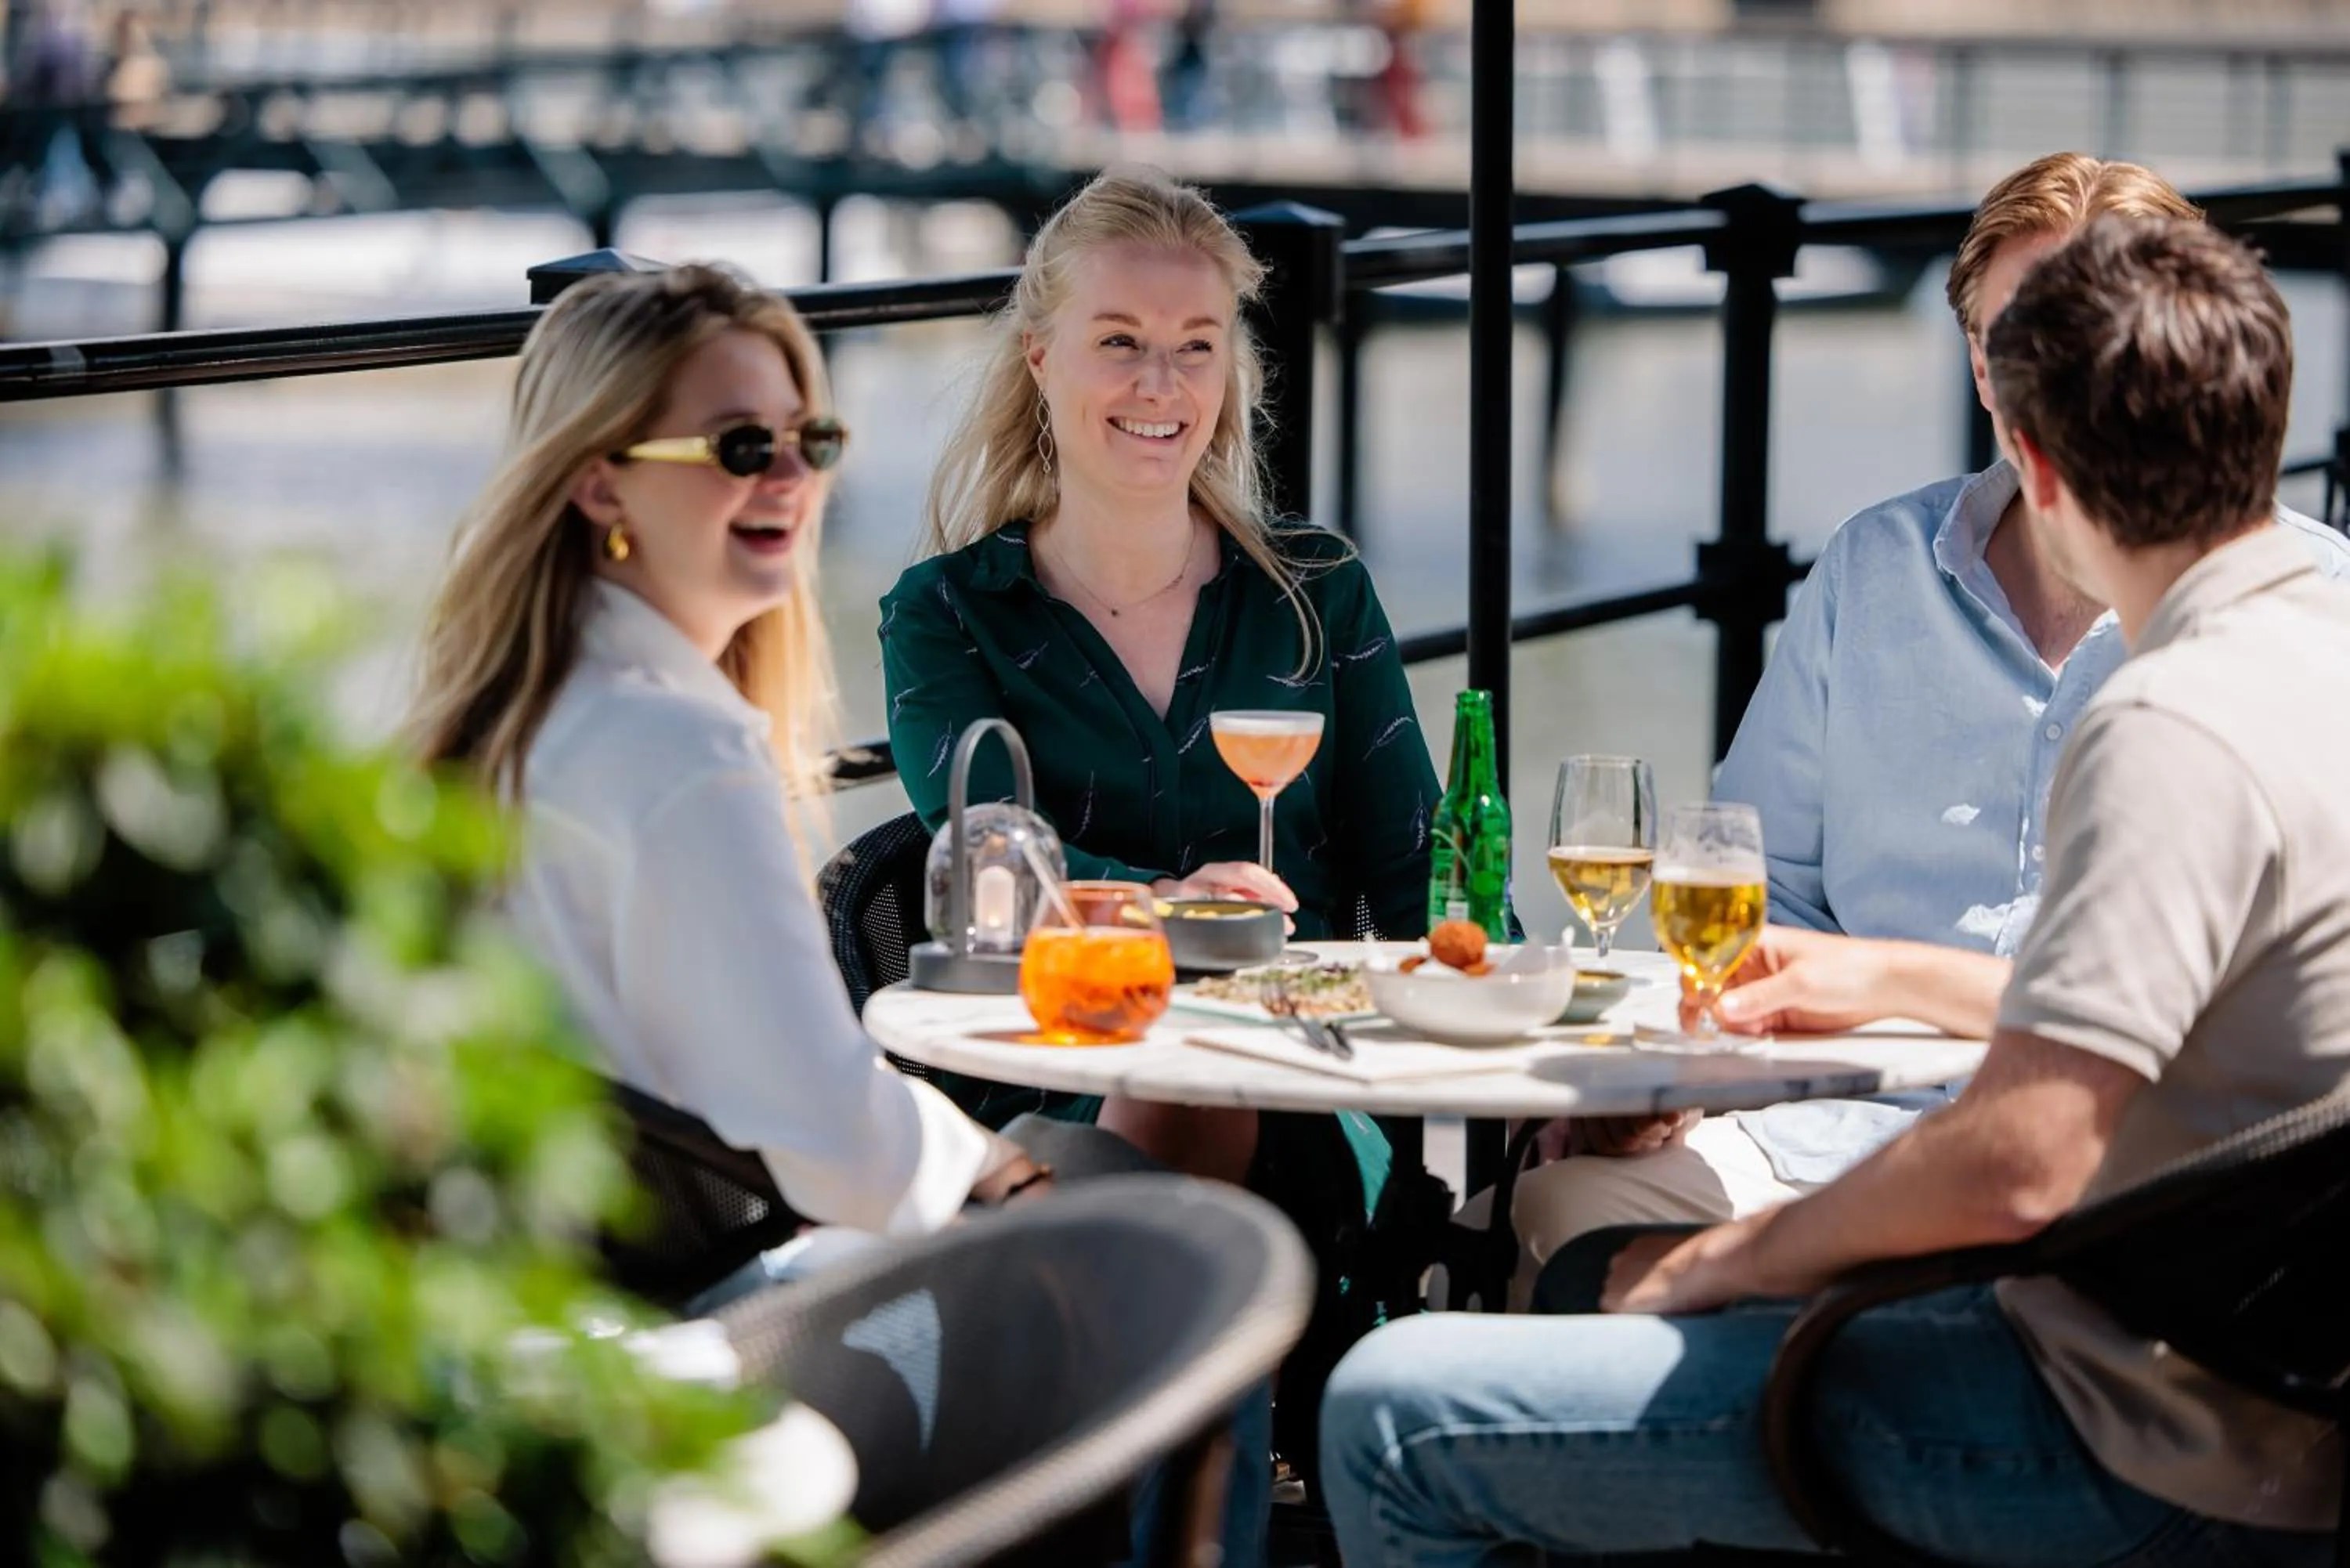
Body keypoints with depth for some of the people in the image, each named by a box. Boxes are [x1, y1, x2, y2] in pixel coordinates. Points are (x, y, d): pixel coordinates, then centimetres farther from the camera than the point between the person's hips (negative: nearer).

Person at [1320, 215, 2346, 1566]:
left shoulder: (2176, 732, -23)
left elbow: (2014, 1168, -28)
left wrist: (1740, 1258, -11)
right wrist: (1896, 978, 33)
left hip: (2143, 1456, -10)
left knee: (1396, 1414, -10)